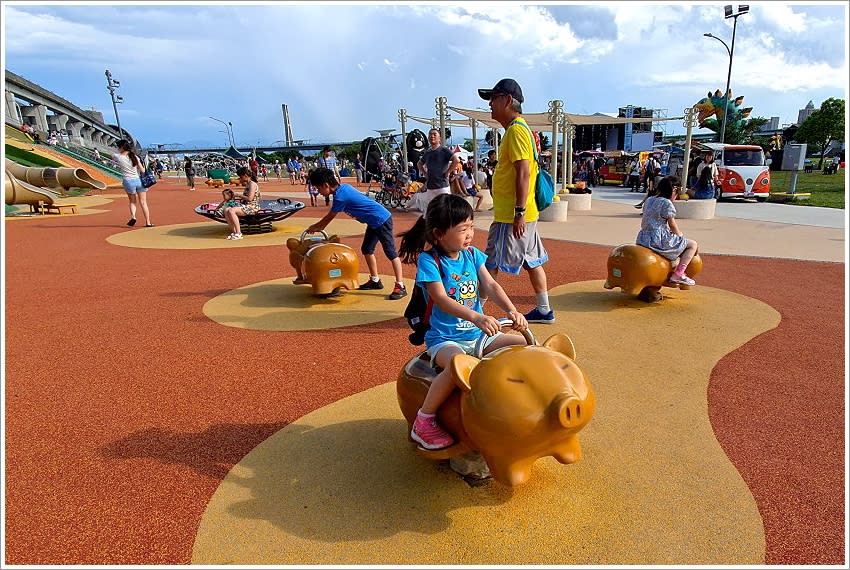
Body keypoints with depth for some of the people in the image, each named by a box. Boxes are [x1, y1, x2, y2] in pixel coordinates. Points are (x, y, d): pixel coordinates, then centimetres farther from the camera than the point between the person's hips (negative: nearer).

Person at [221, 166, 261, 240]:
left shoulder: (252, 184, -11)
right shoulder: (248, 184, 18)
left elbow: (249, 198, -21)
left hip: (252, 207, -10)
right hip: (245, 205, 10)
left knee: (231, 211, -28)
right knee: (226, 210, -4)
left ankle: (238, 234, -23)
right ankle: (234, 232, -6)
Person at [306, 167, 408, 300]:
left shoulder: (340, 196, -20)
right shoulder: (343, 187, 7)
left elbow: (329, 217, -4)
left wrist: (314, 227, 11)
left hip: (381, 220, -10)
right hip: (374, 222, 10)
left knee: (391, 253, -7)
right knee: (367, 249, 17)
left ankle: (400, 287, -4)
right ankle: (375, 281, 27)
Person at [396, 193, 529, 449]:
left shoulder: (472, 254, 7)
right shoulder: (428, 260, -11)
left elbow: (491, 286, -1)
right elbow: (441, 299, -23)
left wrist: (512, 311, -20)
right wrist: (477, 317, -36)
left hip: (479, 334, 7)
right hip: (444, 338, -6)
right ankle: (424, 420, -17)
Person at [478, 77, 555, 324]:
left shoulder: (516, 130, -14)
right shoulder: (517, 128, 17)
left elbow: (523, 172, -22)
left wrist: (518, 213, -24)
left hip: (511, 215, -10)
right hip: (518, 213, 10)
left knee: (491, 264, -3)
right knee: (532, 260, 13)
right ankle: (544, 310, 22)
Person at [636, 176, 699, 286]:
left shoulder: (649, 200, 12)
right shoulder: (667, 203, -12)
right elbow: (672, 226, -6)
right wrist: (680, 235, 15)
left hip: (642, 238, 9)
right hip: (659, 240, -9)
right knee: (693, 245, 2)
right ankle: (678, 274, -6)